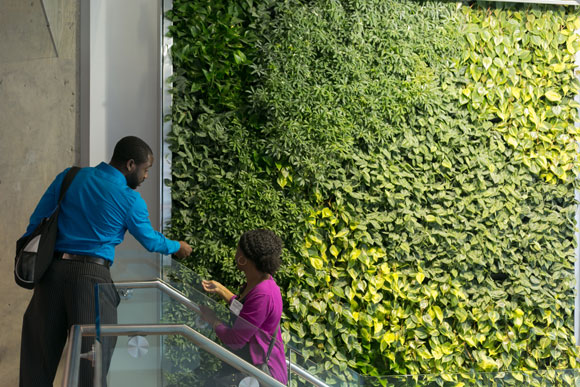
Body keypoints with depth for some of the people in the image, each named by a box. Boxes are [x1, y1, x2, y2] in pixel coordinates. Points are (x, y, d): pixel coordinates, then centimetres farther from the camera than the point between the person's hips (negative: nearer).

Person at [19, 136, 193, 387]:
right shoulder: (130, 200, -2)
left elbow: (37, 221, 9)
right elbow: (150, 241, 12)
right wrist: (177, 248, 31)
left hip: (53, 270, 4)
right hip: (92, 275, -4)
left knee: (40, 348, 9)